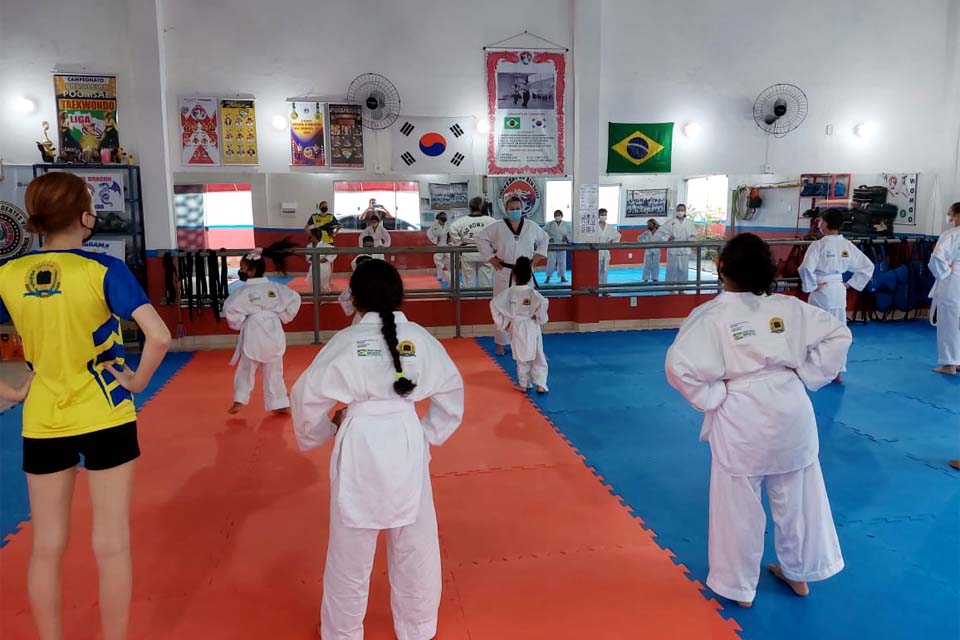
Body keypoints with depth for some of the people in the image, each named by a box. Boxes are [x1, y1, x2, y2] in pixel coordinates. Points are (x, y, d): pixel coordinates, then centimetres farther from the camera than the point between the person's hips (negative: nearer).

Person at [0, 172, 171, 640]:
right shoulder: (103, 270, -13)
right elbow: (159, 336, -23)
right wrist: (138, 381, -9)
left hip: (41, 421, 4)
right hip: (104, 417, -4)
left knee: (46, 547, 17)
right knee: (111, 545, 9)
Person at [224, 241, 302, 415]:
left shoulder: (244, 291, -9)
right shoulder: (275, 287, 2)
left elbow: (230, 309, -14)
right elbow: (294, 299, 3)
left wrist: (238, 325, 3)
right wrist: (283, 318, 11)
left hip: (254, 335, -4)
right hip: (274, 333, 4)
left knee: (246, 369, 15)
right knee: (274, 371, 14)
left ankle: (239, 401, 13)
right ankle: (281, 404, 16)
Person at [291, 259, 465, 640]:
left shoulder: (346, 341, -9)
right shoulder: (421, 338, -1)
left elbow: (307, 394, -4)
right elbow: (451, 389, 8)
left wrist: (323, 432, 13)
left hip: (360, 447, -2)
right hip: (408, 444, 3)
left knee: (350, 549, 15)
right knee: (415, 544, 19)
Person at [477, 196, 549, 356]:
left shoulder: (531, 227, 3)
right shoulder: (497, 227, -4)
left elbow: (544, 239, 18)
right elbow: (481, 238, 1)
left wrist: (538, 255, 7)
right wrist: (490, 257, -4)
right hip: (504, 273, -2)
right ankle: (501, 343, 15)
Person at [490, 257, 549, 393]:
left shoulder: (509, 292, -7)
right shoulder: (533, 292, -11)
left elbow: (494, 304, -8)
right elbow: (542, 303, -25)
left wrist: (503, 322, 1)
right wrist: (541, 319, -5)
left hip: (516, 328, 1)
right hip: (532, 327, -1)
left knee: (522, 358, 12)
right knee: (538, 357, 10)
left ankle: (523, 384, 20)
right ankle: (540, 385, 10)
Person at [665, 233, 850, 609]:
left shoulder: (713, 314, -12)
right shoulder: (789, 307, 2)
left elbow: (679, 366, -22)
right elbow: (838, 335, 7)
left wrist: (713, 397, -9)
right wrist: (805, 377, 7)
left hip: (741, 418, -4)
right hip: (792, 410, 5)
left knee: (739, 505, 12)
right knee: (795, 497, 22)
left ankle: (739, 586, 29)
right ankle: (798, 573, 42)